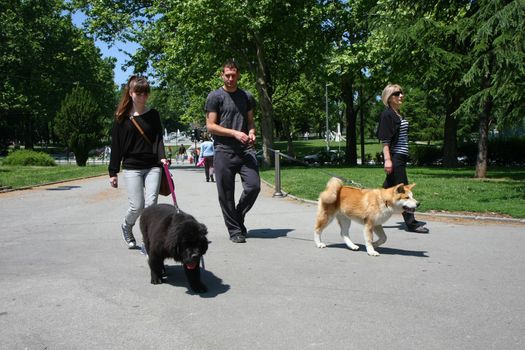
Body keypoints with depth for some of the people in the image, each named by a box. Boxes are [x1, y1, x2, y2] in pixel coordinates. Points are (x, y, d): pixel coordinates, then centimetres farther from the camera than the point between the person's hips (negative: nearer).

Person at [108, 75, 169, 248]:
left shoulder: (153, 115, 8)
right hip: (131, 167, -1)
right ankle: (126, 226, 28)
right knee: (137, 206, -5)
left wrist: (162, 156, -17)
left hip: (152, 166, 1)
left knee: (151, 203, -8)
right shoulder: (122, 117, 3)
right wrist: (113, 172, 1)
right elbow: (116, 144, 3)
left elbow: (158, 138, 3)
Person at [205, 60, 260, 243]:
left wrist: (251, 132, -2)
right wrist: (235, 133, -13)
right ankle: (235, 230, 14)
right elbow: (210, 126, -3)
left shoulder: (246, 96, 16)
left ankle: (238, 217, 19)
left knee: (254, 186, -6)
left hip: (245, 149, 4)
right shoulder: (215, 96, 2)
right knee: (226, 194, 0)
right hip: (224, 151, -3)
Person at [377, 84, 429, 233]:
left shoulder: (399, 114, 17)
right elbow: (385, 139, -16)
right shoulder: (387, 114, -10)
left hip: (401, 157, 10)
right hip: (393, 157, -10)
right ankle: (411, 223, 1)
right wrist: (387, 159, -21)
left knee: (389, 187, 12)